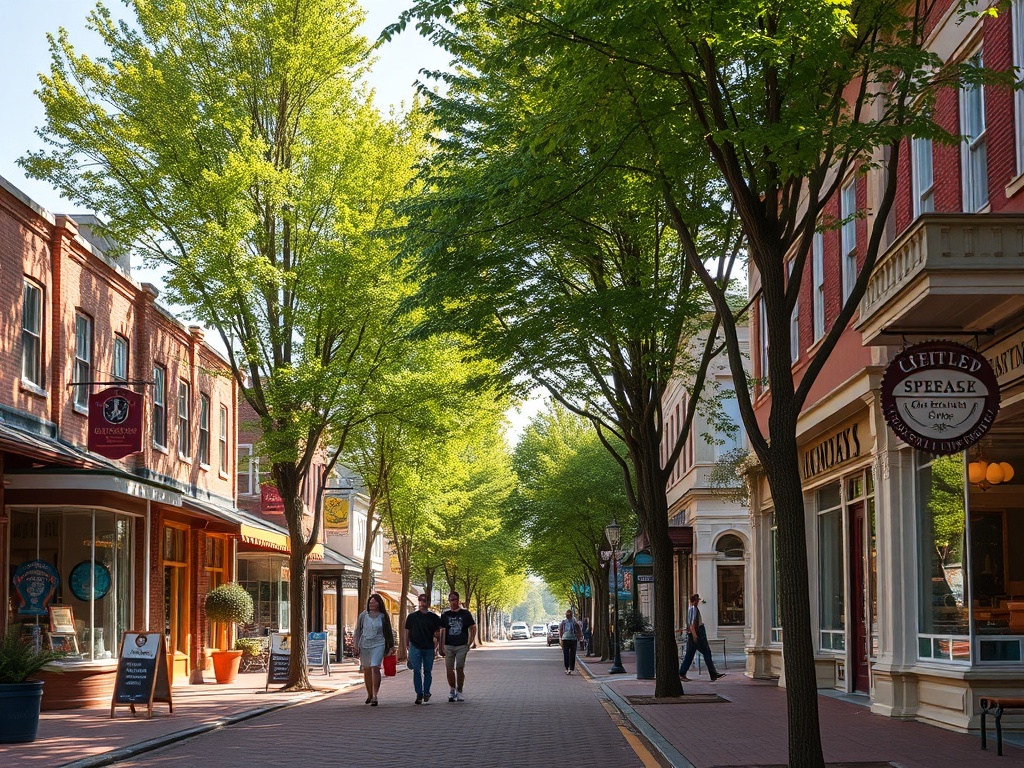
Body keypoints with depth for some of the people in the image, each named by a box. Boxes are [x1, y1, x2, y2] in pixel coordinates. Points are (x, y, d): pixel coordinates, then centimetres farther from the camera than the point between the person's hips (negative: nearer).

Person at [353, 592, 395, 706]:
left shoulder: (383, 616, 3)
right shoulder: (363, 615, 6)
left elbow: (388, 632, 11)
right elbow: (358, 630, 9)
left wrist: (391, 646, 12)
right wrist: (356, 645, 2)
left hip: (378, 645, -3)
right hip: (364, 645, 3)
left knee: (375, 668, -17)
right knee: (366, 670, 11)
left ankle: (375, 696, -20)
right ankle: (369, 694, 28)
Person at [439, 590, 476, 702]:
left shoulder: (465, 614, 4)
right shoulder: (445, 615, 7)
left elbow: (473, 629, 9)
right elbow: (442, 631, 6)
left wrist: (469, 643, 1)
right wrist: (441, 646, -2)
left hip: (462, 646, -2)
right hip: (449, 646, 2)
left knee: (460, 669, -6)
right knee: (449, 669, -1)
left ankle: (459, 692, 4)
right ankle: (452, 690, 14)